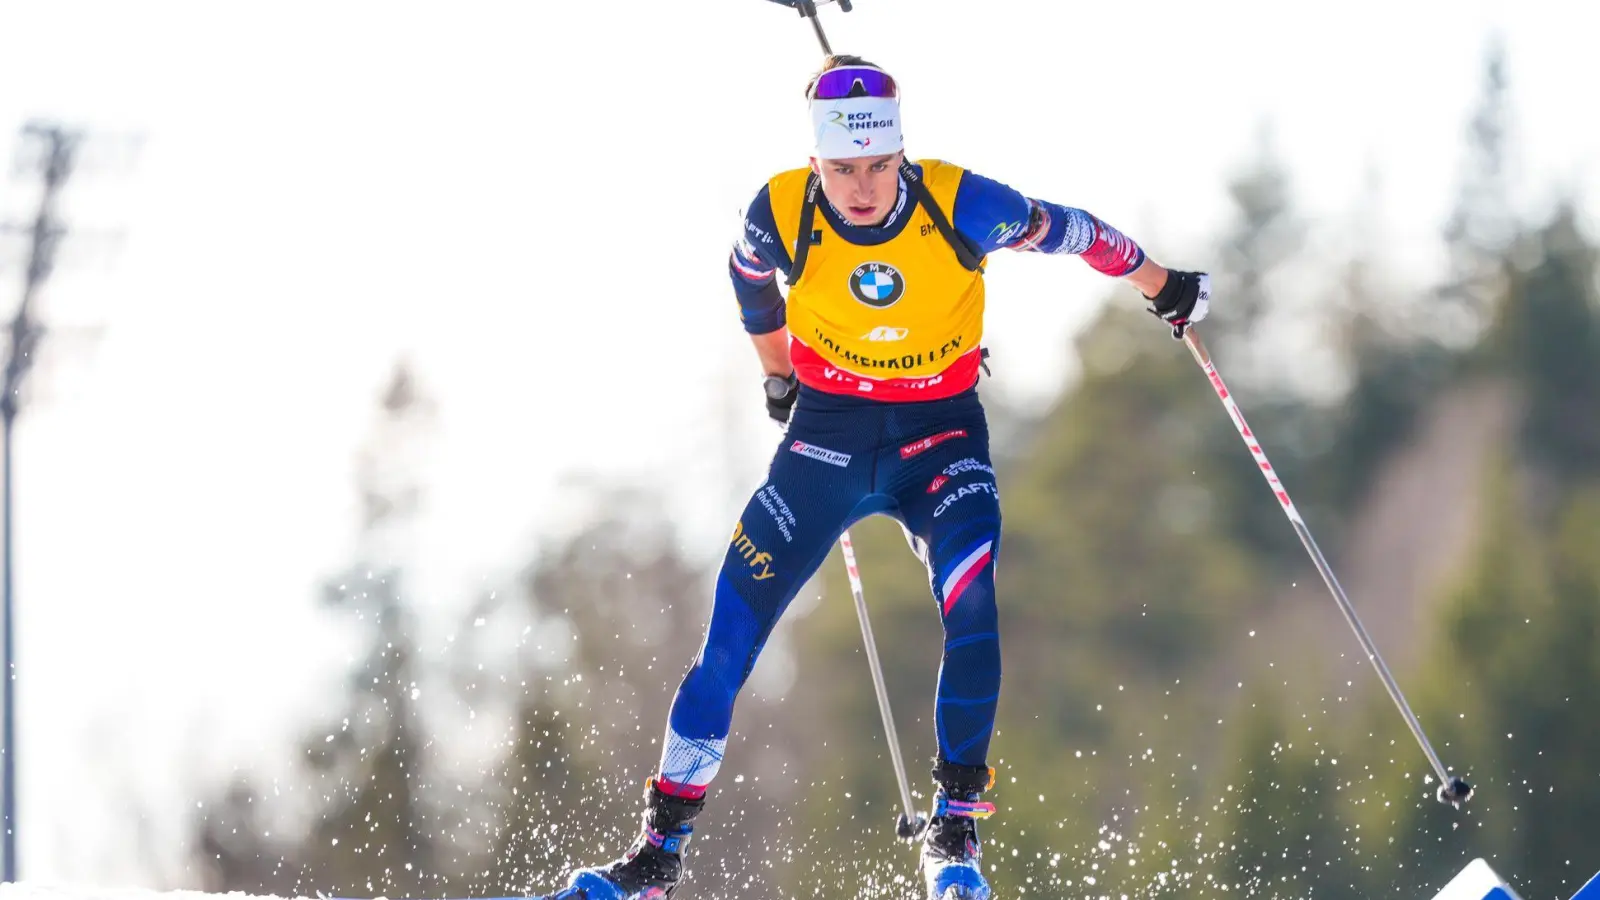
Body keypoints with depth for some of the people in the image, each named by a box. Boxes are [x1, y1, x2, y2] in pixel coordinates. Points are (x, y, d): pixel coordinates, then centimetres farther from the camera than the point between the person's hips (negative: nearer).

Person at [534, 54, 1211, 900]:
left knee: (974, 610, -24)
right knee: (732, 627, -6)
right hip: (828, 429, 1)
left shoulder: (957, 204, -21)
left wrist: (1161, 285, 13)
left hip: (940, 432, -1)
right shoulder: (781, 214, -17)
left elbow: (1060, 229, -2)